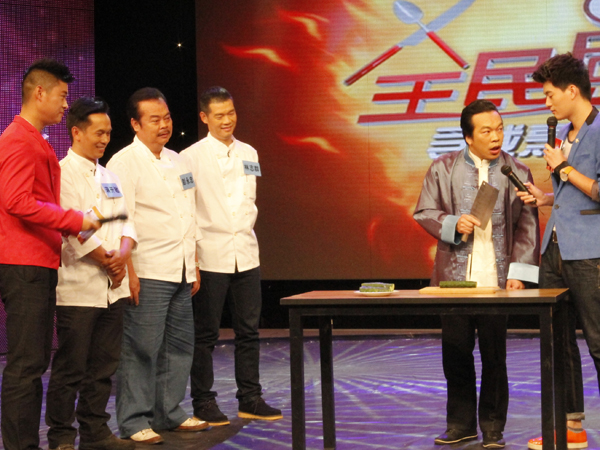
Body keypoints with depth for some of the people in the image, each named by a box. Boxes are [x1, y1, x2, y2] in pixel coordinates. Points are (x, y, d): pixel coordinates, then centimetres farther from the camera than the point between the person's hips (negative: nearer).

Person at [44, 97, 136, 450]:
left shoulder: (109, 176, 17)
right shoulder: (63, 175, -8)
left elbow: (126, 220, 14)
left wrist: (123, 252, -6)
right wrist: (107, 262, -8)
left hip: (113, 287, 8)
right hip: (78, 287, -7)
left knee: (104, 365, 11)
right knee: (70, 368, -3)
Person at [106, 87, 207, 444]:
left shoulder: (176, 161, 17)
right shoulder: (124, 163, -7)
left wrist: (194, 265, 17)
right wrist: (129, 271, -19)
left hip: (181, 273, 8)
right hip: (147, 274, -8)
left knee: (179, 345, 12)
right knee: (141, 348, -6)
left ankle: (169, 413, 23)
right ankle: (134, 421, 2)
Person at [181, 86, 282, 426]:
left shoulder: (248, 153, 12)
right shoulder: (192, 157, -6)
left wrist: (245, 228, 12)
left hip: (246, 254, 5)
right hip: (211, 257, -5)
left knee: (249, 331, 9)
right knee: (206, 334, 1)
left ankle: (250, 399, 17)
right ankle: (203, 402, 10)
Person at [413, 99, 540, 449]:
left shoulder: (517, 173, 4)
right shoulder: (443, 168, 6)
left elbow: (527, 226, 3)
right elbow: (424, 212, 7)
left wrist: (518, 273, -6)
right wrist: (453, 224, -12)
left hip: (496, 279, -1)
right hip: (455, 277, 1)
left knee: (494, 357, 4)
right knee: (455, 353, 7)